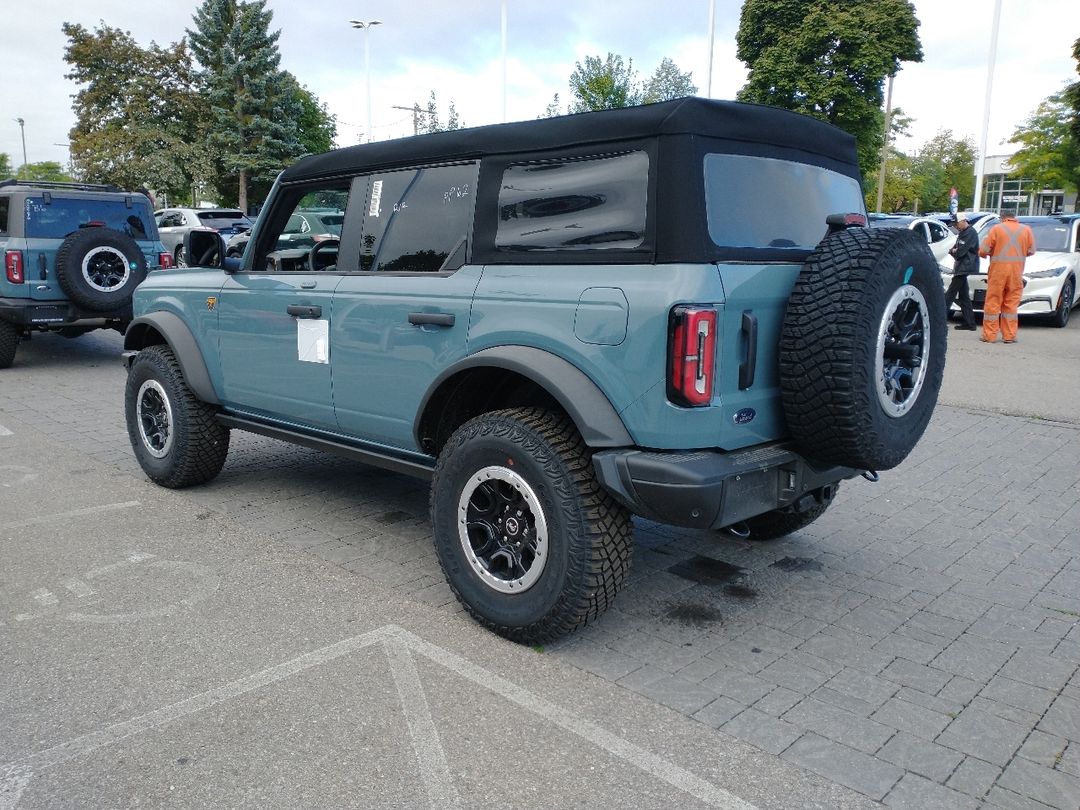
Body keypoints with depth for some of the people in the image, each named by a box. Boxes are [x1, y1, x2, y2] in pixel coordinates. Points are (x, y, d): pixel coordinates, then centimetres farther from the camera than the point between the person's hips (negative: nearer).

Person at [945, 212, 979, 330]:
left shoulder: (970, 233, -12)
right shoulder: (962, 233, 18)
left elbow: (960, 251, -18)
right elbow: (954, 249, 21)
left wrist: (953, 251, 2)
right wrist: (953, 250, -1)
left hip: (965, 268, -10)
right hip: (961, 268, 10)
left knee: (950, 293, -11)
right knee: (964, 296, 10)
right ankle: (969, 323, 13)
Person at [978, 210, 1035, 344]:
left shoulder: (996, 229, -2)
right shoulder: (1026, 230, 6)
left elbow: (983, 250, -5)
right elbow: (1031, 251, 8)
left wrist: (984, 254, 18)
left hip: (998, 270, -2)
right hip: (1016, 272, 2)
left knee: (992, 303, 2)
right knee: (1011, 304, 7)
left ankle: (989, 335, 1)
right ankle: (1009, 336, 8)